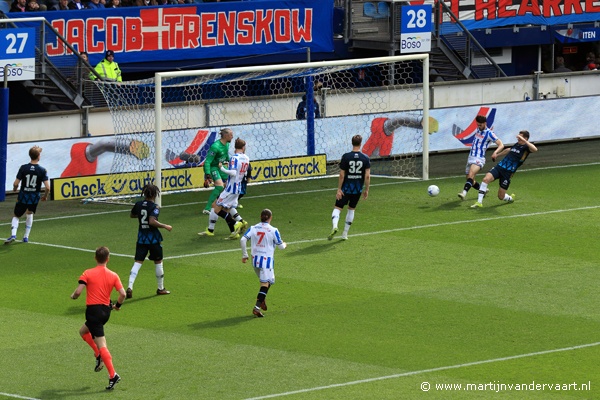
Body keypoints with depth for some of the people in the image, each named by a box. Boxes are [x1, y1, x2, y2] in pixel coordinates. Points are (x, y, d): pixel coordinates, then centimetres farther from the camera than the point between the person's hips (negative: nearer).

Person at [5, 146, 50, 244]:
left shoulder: (23, 168, -11)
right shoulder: (42, 170, -12)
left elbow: (16, 183, -10)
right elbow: (47, 187, -15)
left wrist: (15, 188, 14)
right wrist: (45, 196, 6)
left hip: (23, 196, -1)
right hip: (35, 197, 1)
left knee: (16, 216, 14)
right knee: (30, 214, 29)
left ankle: (13, 234, -12)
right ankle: (26, 236, 25)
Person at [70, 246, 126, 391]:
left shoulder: (88, 274, -7)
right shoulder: (113, 276, 3)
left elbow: (78, 291, -15)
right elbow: (122, 294, -5)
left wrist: (73, 296, 9)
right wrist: (117, 305, 14)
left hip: (93, 310, -5)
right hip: (106, 310, 5)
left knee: (101, 345, 0)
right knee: (83, 331, 23)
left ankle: (113, 375, -6)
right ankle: (99, 356, 9)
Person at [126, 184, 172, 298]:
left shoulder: (138, 205, 2)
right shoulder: (155, 207, -16)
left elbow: (132, 215, 19)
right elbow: (152, 221, -28)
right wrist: (165, 226, -18)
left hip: (141, 237, 5)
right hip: (153, 238, -5)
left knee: (138, 262, 2)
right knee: (158, 262, 12)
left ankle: (130, 287, -15)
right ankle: (161, 288, 23)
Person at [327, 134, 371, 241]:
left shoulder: (346, 157, -10)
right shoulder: (365, 158, -4)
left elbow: (342, 175, -9)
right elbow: (367, 176, -6)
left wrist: (339, 189, -4)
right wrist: (366, 190, 5)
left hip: (346, 188, -2)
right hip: (358, 189, 2)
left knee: (337, 208, 2)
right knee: (351, 209, 19)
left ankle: (335, 226, -27)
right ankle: (345, 234, 21)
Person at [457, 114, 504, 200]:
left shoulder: (489, 133, -10)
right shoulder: (478, 129, 11)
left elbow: (501, 145, -15)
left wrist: (495, 152, -30)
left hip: (479, 159, -8)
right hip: (471, 157, 8)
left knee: (471, 175, -32)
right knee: (470, 180, 11)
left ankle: (464, 192, -50)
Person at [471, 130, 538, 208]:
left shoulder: (526, 147, -6)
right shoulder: (517, 145, 15)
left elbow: (534, 149, -30)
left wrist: (523, 140, -32)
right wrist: (497, 154, 47)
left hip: (508, 172, -5)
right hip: (499, 167, 5)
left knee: (501, 197, 1)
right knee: (486, 179, -23)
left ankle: (510, 198, 38)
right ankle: (479, 202, -19)